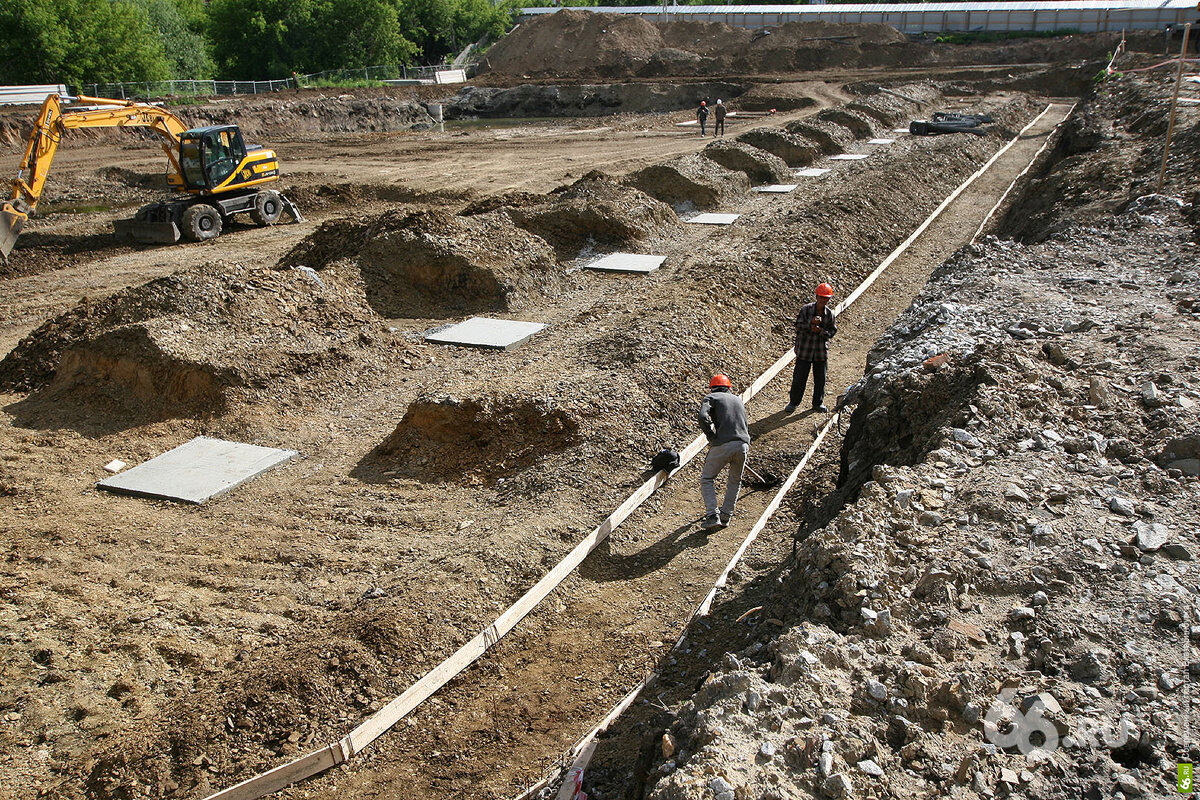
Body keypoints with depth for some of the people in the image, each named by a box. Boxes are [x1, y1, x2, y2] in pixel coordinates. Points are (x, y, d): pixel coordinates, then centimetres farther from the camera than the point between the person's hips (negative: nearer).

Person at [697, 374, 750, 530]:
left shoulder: (711, 398, 10)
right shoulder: (738, 400, 26)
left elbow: (702, 416, -10)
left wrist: (712, 438, -2)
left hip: (722, 445, -4)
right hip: (743, 444, 4)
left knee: (706, 479, 10)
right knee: (735, 481, 24)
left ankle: (712, 516, -2)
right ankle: (726, 516, 21)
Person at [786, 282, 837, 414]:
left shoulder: (829, 313, -1)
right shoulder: (806, 309, -9)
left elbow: (832, 331, 1)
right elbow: (798, 326, -12)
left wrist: (821, 331, -17)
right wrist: (811, 323, -29)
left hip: (821, 350, 2)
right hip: (804, 350, -2)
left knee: (820, 378, 10)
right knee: (799, 377, 3)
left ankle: (818, 403, 27)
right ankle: (793, 402, 18)